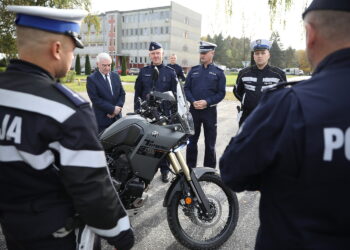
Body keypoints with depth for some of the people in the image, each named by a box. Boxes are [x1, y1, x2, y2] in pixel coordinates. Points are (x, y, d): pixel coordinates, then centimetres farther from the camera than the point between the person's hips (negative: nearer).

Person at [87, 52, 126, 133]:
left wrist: (118, 107, -9)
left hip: (117, 117, 5)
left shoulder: (115, 76, 11)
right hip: (102, 118, -5)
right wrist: (113, 109, -17)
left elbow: (122, 93, 9)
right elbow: (95, 99, -14)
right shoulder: (91, 79, -6)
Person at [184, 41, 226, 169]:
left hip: (210, 111, -2)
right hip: (194, 110, 2)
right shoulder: (193, 70, 9)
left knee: (210, 143, 6)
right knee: (191, 141, 8)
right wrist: (193, 101, -11)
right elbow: (186, 88, 6)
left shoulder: (218, 72, 2)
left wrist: (207, 102, -16)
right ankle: (190, 168, 22)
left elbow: (221, 93, -3)